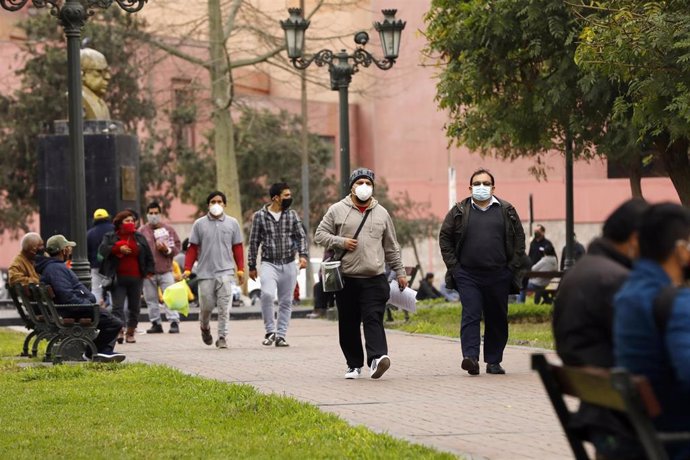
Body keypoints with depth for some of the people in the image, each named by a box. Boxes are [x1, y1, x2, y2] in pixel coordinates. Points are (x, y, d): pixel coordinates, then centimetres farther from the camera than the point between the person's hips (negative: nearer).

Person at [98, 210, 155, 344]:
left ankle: (130, 333, 13)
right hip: (118, 278, -3)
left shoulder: (139, 238, 11)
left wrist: (149, 271, 2)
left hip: (136, 278, 3)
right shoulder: (110, 237, 5)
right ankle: (119, 332, -19)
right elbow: (102, 250, -9)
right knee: (118, 306, -12)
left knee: (134, 307, 5)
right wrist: (118, 248, -19)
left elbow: (148, 256, 13)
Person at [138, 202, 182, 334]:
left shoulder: (168, 229, 7)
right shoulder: (142, 231, 7)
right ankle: (156, 323, 13)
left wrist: (167, 250, -12)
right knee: (151, 299, 5)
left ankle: (174, 322, -7)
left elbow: (177, 246, 8)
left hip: (166, 270, -1)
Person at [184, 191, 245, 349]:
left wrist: (240, 269, 4)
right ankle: (205, 327, 35)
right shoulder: (200, 224, 5)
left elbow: (237, 247, 10)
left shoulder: (232, 223, 7)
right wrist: (187, 269, -1)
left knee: (224, 307, -7)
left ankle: (222, 337, -4)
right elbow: (193, 248, 6)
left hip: (225, 272, 0)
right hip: (205, 272, 0)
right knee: (206, 305, 7)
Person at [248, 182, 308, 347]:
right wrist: (252, 266, 5)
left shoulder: (292, 215, 7)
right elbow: (254, 242, 5)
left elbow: (301, 236, 5)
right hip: (269, 264, -3)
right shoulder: (260, 216, 1)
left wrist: (303, 255, -13)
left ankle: (280, 335, 14)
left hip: (289, 265, 3)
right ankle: (270, 330, -10)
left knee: (286, 301, 4)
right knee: (267, 294, -24)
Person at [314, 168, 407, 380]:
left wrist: (400, 272, 17)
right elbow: (320, 234, 6)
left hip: (374, 279, 0)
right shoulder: (337, 210, 6)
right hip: (346, 278, 0)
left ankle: (377, 357, -26)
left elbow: (391, 247, 19)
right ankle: (354, 364, 14)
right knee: (348, 324, 5)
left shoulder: (381, 213, 13)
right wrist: (341, 242, -9)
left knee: (373, 319, -14)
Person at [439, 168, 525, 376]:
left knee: (497, 319, 7)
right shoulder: (459, 211, 5)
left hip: (498, 275, 2)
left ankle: (493, 361, 16)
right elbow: (444, 238, 9)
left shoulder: (506, 211, 8)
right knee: (471, 316, -14)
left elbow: (519, 240, 11)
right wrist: (454, 267, 0)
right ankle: (470, 358, -24)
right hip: (468, 275, -2)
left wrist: (512, 267, 2)